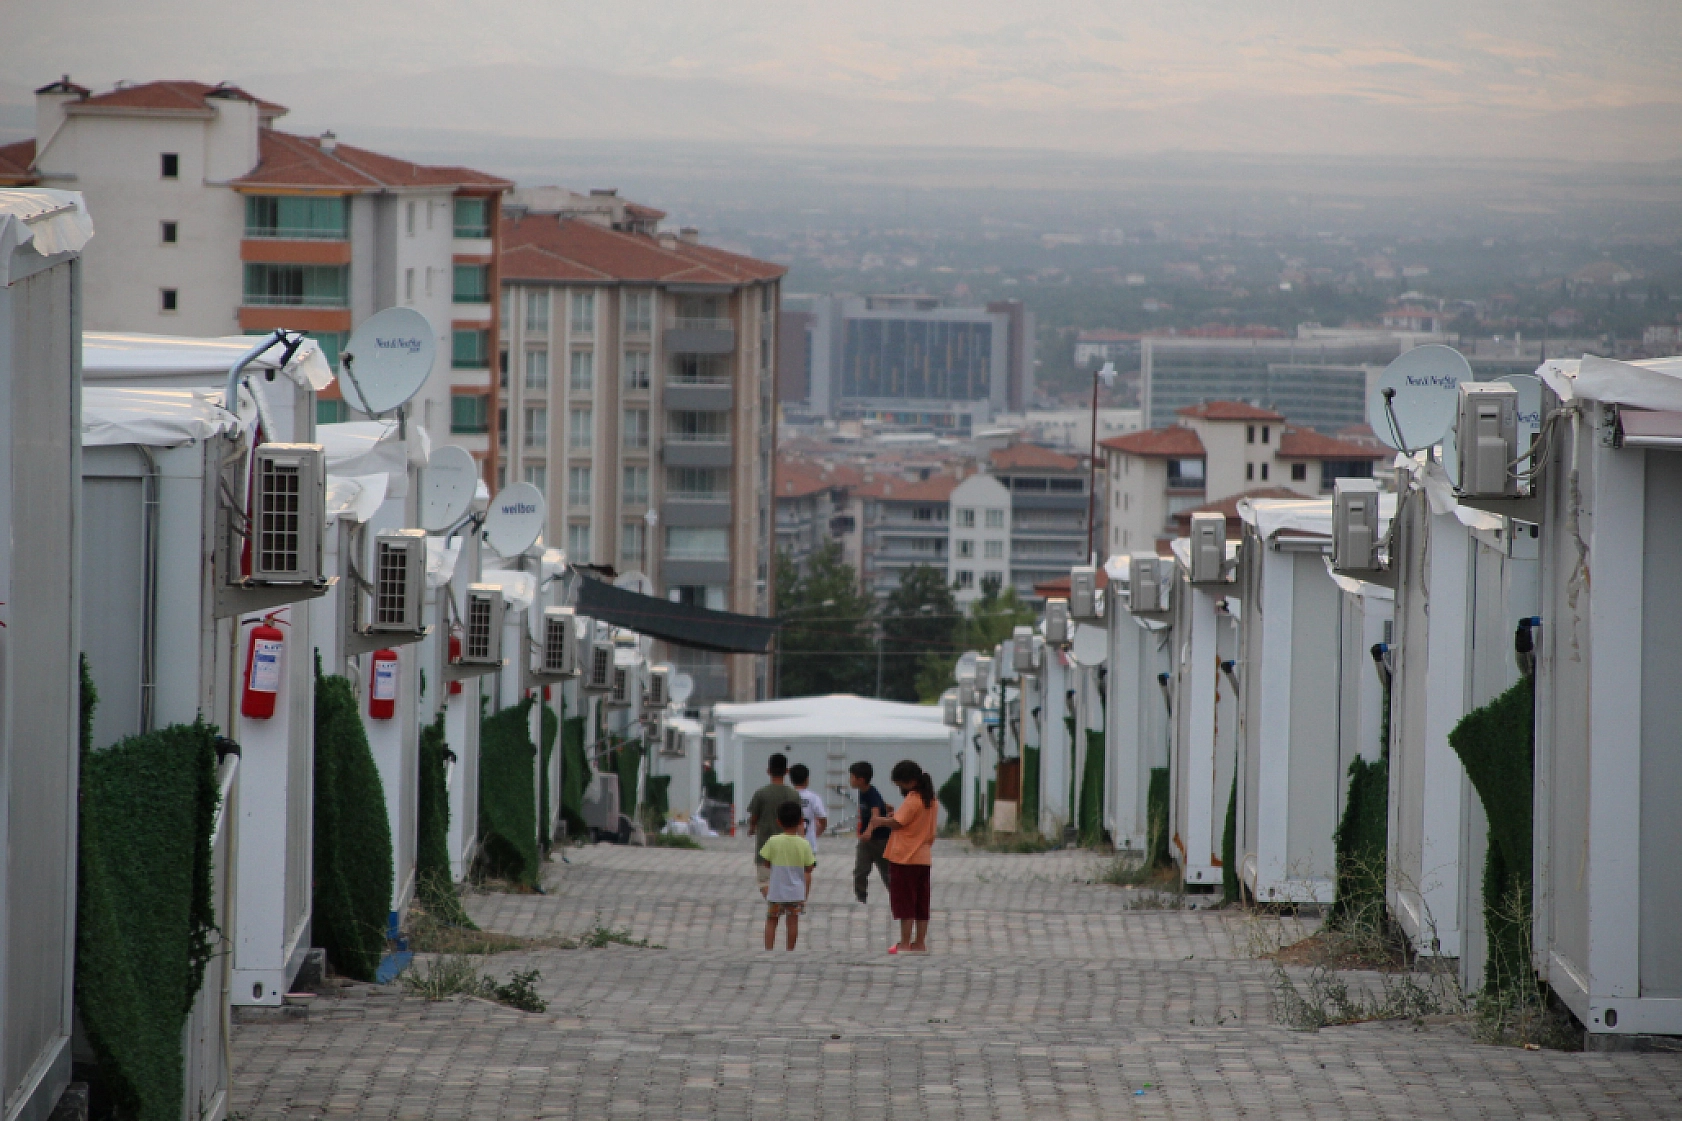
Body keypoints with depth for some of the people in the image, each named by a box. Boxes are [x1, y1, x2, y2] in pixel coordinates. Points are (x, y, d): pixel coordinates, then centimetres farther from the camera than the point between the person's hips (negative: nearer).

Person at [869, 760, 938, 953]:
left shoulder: (912, 799, -16)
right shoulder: (930, 800, 11)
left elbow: (896, 823, -17)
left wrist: (877, 819, -1)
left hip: (905, 858, -8)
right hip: (924, 857, 8)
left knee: (904, 902, -4)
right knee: (921, 903, 9)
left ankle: (905, 944, -4)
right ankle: (920, 942, 11)